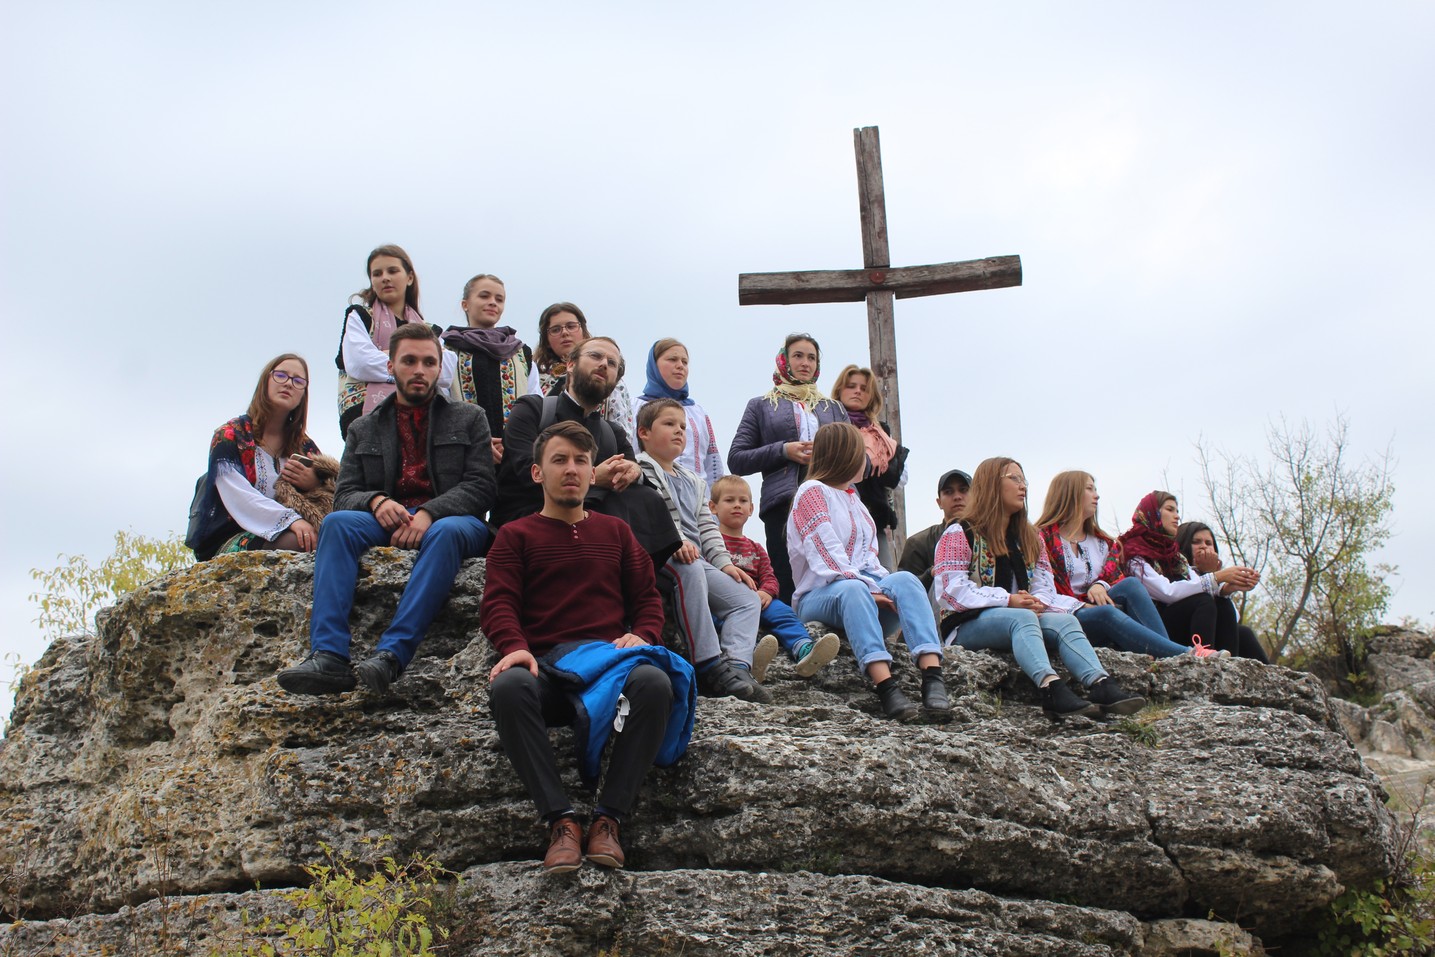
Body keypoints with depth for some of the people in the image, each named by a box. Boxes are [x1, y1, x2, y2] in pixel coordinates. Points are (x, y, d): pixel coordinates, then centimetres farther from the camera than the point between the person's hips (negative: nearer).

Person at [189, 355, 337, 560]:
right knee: (298, 542, -37)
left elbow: (336, 497, 14)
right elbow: (239, 497, -12)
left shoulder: (305, 446, 19)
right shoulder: (229, 436, 5)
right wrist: (290, 520, -26)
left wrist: (315, 485, -8)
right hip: (231, 542, -3)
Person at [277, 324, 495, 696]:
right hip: (388, 523, 2)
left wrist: (429, 513, -17)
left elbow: (479, 487, 2)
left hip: (449, 520, -2)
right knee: (337, 522, -30)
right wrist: (376, 501, -14)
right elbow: (344, 495, 11)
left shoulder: (469, 419, 16)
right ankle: (328, 658, -42)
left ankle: (392, 654, -48)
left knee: (447, 532, -39)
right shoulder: (364, 429, 21)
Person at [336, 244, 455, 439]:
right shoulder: (359, 316, 19)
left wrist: (389, 355, -2)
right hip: (367, 412, -3)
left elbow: (447, 372, 4)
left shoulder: (429, 330, 26)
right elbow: (359, 364, -3)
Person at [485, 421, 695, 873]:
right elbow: (498, 603, 5)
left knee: (654, 681, -35)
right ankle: (560, 820, -34)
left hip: (609, 658, 2)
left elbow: (647, 598, 21)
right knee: (508, 687, -39)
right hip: (544, 665, -1)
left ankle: (609, 818, -29)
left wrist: (641, 635, -2)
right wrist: (515, 647, -17)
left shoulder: (615, 532, 26)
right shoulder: (516, 536, 19)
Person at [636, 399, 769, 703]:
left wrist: (724, 562, 10)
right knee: (690, 570, -40)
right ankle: (710, 667, -44)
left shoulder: (692, 481, 30)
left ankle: (737, 666, -30)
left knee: (747, 598, -7)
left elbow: (707, 526, 24)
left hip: (698, 559, 9)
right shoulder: (641, 470, 2)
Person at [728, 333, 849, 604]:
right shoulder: (761, 406, 19)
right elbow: (736, 460, 9)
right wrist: (784, 451, -4)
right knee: (788, 589, -12)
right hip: (784, 504, -2)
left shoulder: (834, 409, 27)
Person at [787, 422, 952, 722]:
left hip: (865, 587, 6)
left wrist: (885, 585, -1)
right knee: (853, 590, -40)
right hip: (820, 596, -6)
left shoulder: (852, 498, 28)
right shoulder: (812, 492, 2)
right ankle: (886, 687, -56)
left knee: (904, 579, -26)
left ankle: (933, 679, -47)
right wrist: (869, 589, -21)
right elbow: (827, 556, -12)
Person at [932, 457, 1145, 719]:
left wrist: (1037, 601, -13)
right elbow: (950, 590, -12)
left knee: (1065, 621, -24)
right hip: (969, 626, -6)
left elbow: (1044, 585, 13)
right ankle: (1051, 688, -60)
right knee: (1022, 618, -36)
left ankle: (1102, 686, -49)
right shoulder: (959, 534, 2)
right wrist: (1007, 600, -19)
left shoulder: (1030, 538, 22)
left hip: (1024, 616, 6)